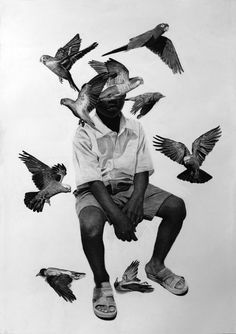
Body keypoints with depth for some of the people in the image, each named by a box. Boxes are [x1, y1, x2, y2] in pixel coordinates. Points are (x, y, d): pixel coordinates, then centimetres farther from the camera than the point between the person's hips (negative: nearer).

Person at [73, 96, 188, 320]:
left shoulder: (135, 128, 1)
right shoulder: (85, 134, -13)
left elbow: (142, 170, 0)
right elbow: (93, 181, -19)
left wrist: (137, 199, -20)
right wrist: (117, 216, -28)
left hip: (130, 187, 5)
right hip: (94, 192, -4)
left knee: (176, 207, -11)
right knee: (90, 225, -36)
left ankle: (156, 265, 10)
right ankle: (102, 283, -6)